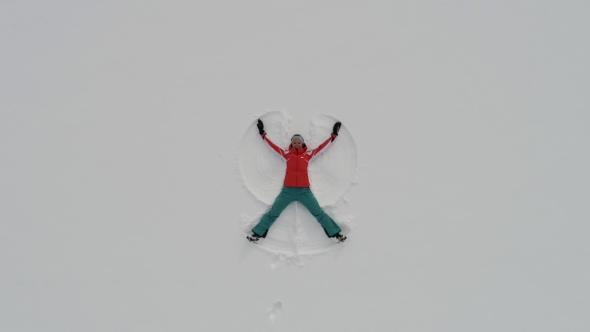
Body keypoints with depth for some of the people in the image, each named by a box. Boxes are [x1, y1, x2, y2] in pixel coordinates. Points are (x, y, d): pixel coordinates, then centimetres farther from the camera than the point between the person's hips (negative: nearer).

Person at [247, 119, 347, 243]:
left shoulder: (308, 154, 6)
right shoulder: (287, 154, 7)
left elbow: (321, 146, 9)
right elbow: (274, 146, 10)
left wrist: (333, 135, 11)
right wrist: (263, 134, 14)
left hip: (304, 190, 0)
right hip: (287, 190, 0)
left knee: (319, 213, 2)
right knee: (273, 213, 2)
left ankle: (335, 234, 9)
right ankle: (257, 233, 12)